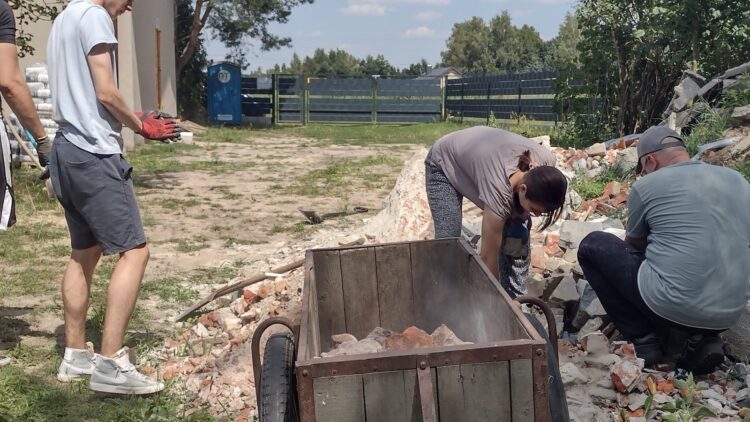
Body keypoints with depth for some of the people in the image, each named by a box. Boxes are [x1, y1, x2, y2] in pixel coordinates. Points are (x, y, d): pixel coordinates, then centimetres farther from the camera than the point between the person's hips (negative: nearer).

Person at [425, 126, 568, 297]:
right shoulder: (499, 191, -43)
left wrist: (520, 212, -14)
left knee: (518, 236, -5)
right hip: (444, 164, -5)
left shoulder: (547, 161, -30)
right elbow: (488, 256, -33)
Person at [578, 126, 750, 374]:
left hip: (672, 306, -5)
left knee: (592, 245, 12)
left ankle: (644, 341, 7)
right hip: (729, 316, 6)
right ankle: (700, 339, 10)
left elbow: (633, 248, 16)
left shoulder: (646, 186, -1)